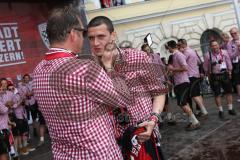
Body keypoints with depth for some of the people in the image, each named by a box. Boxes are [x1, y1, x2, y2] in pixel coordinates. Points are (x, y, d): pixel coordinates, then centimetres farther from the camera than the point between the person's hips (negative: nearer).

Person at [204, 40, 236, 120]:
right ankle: (221, 111, 13)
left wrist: (229, 72, 8)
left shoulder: (224, 52, -3)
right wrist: (209, 75, 3)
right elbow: (206, 67, 0)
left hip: (225, 74, 2)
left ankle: (230, 109, 21)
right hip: (214, 76, -2)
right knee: (217, 94, 2)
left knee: (229, 91, 8)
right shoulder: (208, 55, -8)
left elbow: (229, 62, 7)